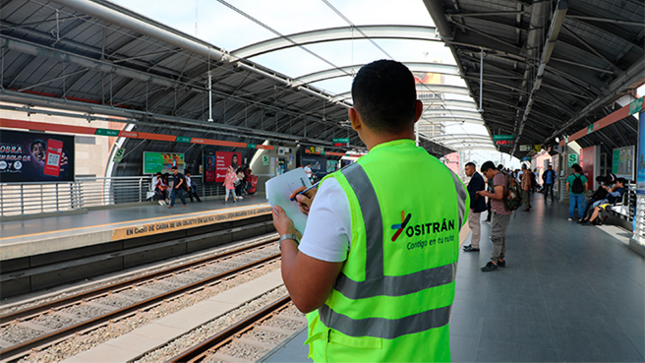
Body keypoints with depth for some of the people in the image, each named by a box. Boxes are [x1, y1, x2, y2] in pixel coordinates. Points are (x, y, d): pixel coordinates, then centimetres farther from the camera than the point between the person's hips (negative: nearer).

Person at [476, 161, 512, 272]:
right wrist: (489, 193, 12)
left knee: (496, 237, -6)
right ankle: (501, 260, 23)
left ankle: (494, 262, -2)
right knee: (501, 237, 15)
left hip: (500, 212, -10)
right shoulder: (503, 176, 16)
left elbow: (499, 196, -25)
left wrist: (486, 194, -12)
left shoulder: (498, 177, -16)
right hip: (504, 212, 10)